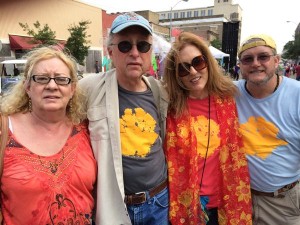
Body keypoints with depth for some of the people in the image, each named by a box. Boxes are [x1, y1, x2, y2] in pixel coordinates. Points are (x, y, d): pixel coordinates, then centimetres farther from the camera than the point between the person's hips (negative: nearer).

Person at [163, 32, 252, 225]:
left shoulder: (226, 99, -5)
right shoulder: (171, 108, -13)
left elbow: (237, 153, 2)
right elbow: (171, 162, -7)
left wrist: (240, 198, 4)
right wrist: (175, 206, -6)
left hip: (226, 201, 3)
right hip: (186, 203, -2)